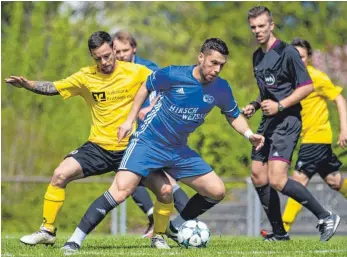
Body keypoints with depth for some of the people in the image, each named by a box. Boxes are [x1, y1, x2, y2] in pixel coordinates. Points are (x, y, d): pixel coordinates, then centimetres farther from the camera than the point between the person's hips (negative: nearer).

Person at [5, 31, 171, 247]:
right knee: (60, 174, -16)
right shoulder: (86, 77, 0)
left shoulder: (136, 72, -6)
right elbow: (53, 88, 3)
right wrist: (28, 84, -12)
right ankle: (48, 231, -1)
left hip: (130, 148, -2)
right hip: (98, 147, 2)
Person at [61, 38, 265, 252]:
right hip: (148, 143, -5)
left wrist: (249, 134, -6)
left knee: (217, 191, 1)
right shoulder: (173, 75, -16)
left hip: (179, 151, 6)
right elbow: (146, 88, 3)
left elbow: (234, 115, 13)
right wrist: (130, 121, 1)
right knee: (120, 191, -23)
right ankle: (76, 240, -19)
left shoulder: (221, 89, -5)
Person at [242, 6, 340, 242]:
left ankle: (326, 218, -9)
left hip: (287, 121, -9)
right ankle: (279, 233, 17)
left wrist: (280, 105, -19)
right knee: (258, 176, 7)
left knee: (277, 180, -20)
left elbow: (307, 86, -14)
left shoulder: (287, 52, -10)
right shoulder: (257, 56, 15)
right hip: (268, 122, 9)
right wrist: (255, 106, 11)